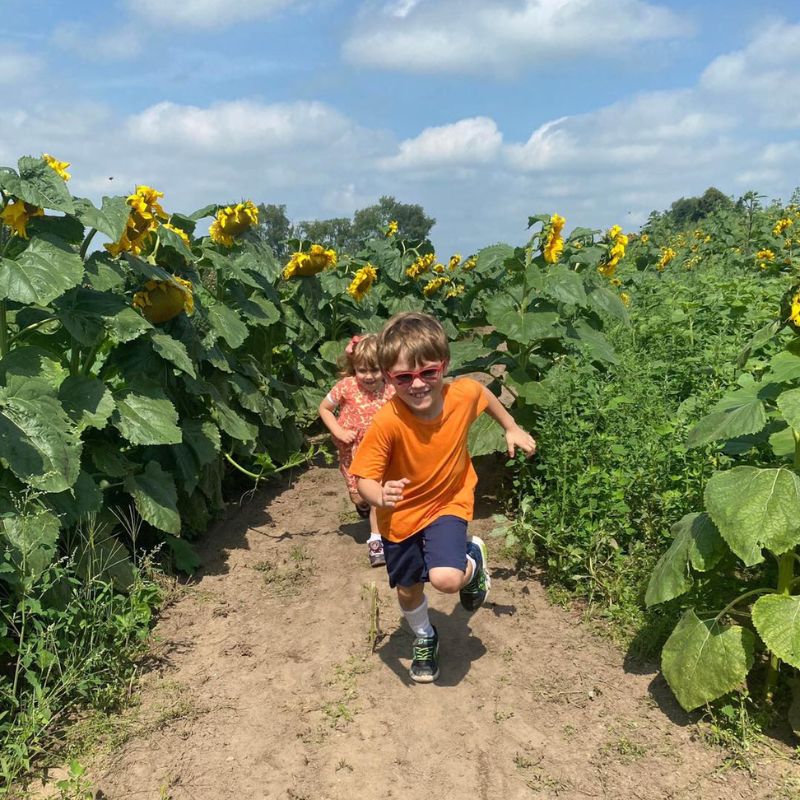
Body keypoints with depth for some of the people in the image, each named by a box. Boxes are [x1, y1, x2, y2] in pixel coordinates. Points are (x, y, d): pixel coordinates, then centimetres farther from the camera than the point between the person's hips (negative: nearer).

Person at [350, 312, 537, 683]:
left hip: (448, 503, 0)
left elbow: (485, 394, 2)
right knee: (408, 589, 17)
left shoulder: (464, 394, -24)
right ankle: (425, 638, 52)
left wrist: (512, 429, 13)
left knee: (446, 578, -23)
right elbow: (365, 478, -25)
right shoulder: (387, 423, -33)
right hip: (401, 515, 0)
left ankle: (473, 560, 14)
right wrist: (380, 496, -47)